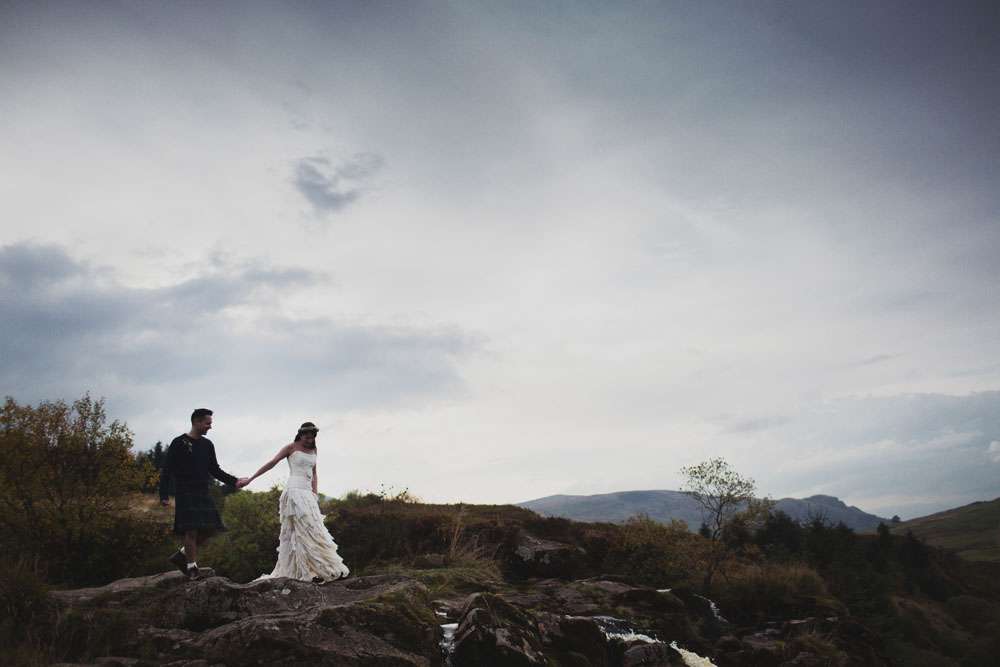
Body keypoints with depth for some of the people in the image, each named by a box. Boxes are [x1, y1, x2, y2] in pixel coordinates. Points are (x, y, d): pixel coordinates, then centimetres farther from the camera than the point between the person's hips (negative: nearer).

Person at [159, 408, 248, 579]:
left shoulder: (207, 444, 12)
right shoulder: (179, 443, -5)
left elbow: (215, 470, 17)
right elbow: (166, 471, -6)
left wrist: (233, 481, 4)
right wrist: (164, 495, -13)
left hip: (202, 493, 6)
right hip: (185, 494, -6)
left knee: (209, 528, 2)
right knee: (192, 530, -9)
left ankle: (181, 555, 18)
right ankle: (192, 567, 1)